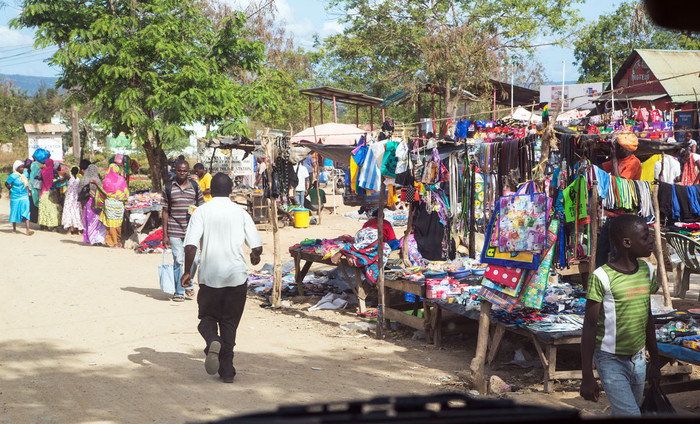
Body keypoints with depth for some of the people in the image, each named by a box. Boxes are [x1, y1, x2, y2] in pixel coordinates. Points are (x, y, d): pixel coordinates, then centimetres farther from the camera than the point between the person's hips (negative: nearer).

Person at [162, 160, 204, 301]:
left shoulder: (195, 187, 8)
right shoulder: (168, 188, 4)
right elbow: (165, 211, 4)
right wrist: (165, 235, 1)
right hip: (174, 231, -1)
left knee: (194, 260, -4)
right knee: (178, 261, -2)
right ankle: (179, 292, 9)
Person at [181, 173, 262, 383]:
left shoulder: (202, 212, -4)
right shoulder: (241, 212, 2)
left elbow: (190, 246, -13)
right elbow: (257, 247, 0)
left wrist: (187, 271, -2)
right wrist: (255, 257, 22)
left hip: (209, 276, -1)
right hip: (237, 275, 2)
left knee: (207, 318, 15)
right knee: (230, 322, 12)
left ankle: (213, 342, -18)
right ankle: (227, 371, 9)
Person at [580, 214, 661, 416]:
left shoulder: (647, 270, 3)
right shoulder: (602, 278, -18)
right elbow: (589, 327, -14)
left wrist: (654, 361, 18)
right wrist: (587, 377, -13)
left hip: (638, 359, 6)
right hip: (611, 361, -6)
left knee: (621, 414, 14)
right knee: (630, 414, -14)